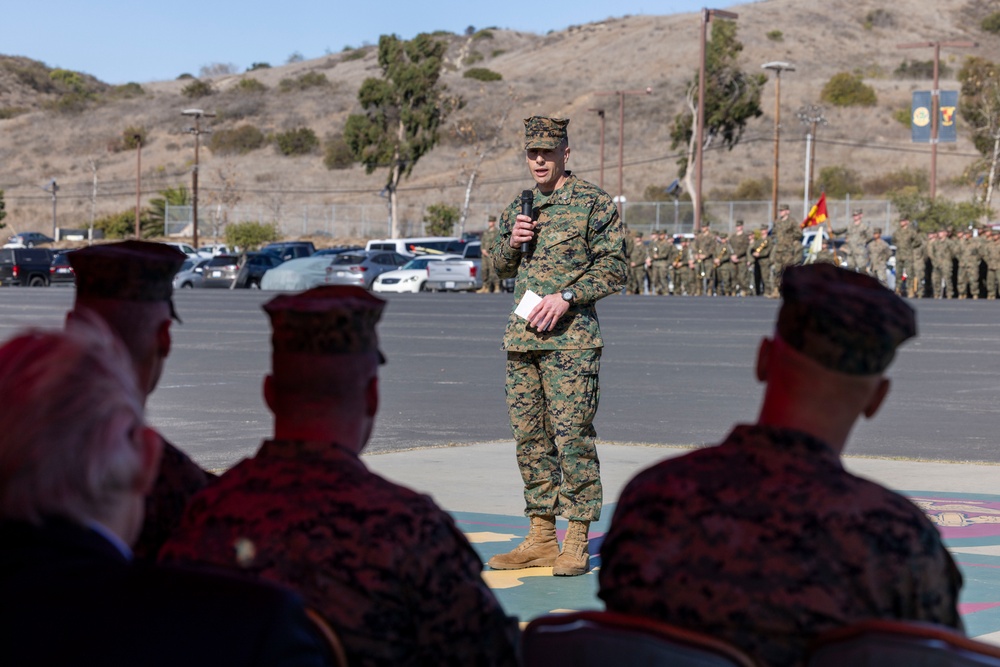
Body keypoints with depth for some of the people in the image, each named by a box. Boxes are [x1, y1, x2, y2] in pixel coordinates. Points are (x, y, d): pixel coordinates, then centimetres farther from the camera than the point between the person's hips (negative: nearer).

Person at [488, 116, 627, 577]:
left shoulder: (593, 203, -3)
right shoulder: (518, 208, 16)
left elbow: (614, 267, -6)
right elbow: (501, 268, 23)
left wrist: (566, 296, -16)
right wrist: (512, 241, 2)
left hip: (571, 337, -6)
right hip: (521, 336, 6)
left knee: (572, 437, -8)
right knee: (529, 438, 8)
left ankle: (577, 544, -3)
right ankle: (541, 538, 15)